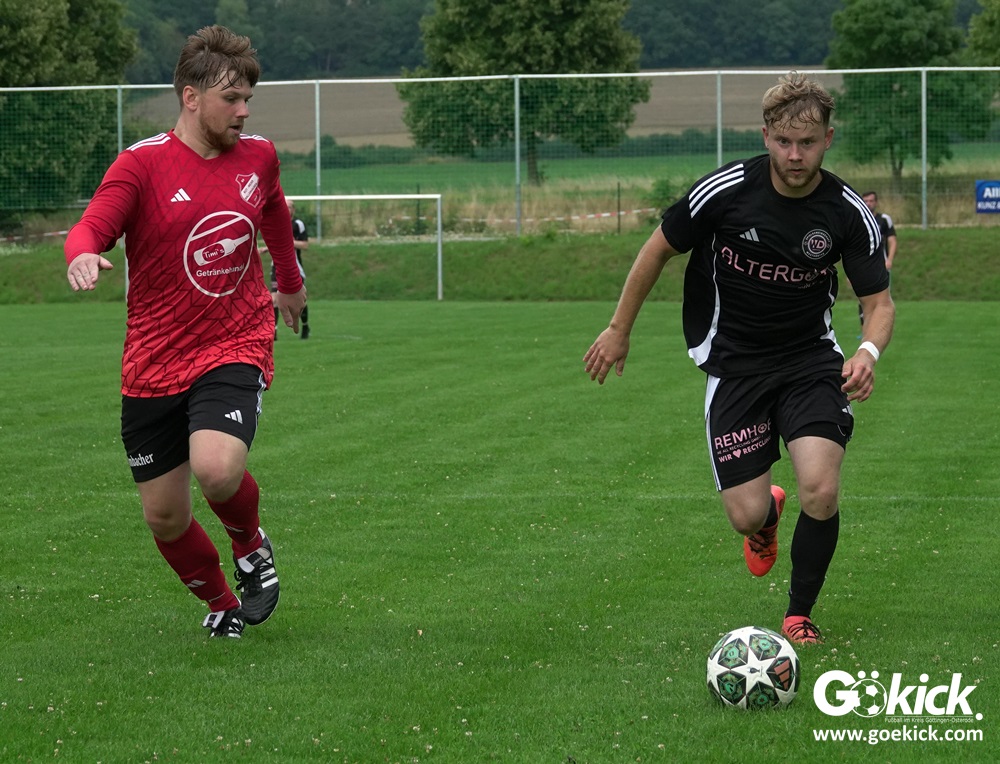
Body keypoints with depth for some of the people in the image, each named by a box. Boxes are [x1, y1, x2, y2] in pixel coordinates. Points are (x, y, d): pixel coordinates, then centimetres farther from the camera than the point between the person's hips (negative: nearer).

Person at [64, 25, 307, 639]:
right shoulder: (143, 163, -9)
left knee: (218, 470, -27)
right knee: (164, 517, 4)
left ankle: (253, 547, 6)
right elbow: (90, 229, -22)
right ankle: (221, 605, 33)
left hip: (235, 349, 0)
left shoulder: (258, 157, 3)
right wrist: (84, 255, -46)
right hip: (154, 365, 0)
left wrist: (291, 282, 41)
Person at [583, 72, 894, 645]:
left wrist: (869, 351, -28)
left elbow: (880, 301, -5)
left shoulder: (849, 213, -12)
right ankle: (768, 515, 36)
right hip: (734, 363, 0)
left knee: (821, 491, -20)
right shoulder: (725, 191, -15)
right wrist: (619, 330, 8)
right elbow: (659, 250, 1)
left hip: (810, 359, 0)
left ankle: (800, 617, 6)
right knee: (746, 514, -7)